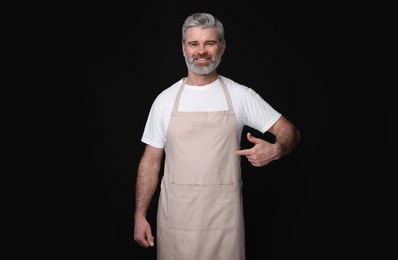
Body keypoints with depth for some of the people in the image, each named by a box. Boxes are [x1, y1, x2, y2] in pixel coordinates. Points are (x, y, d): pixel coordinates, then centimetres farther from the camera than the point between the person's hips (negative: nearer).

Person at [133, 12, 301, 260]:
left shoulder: (241, 96, -2)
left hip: (224, 217, -1)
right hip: (175, 217, 1)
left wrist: (276, 149, -22)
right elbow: (151, 161, 5)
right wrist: (140, 215, 1)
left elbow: (289, 130, 0)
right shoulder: (165, 100, 2)